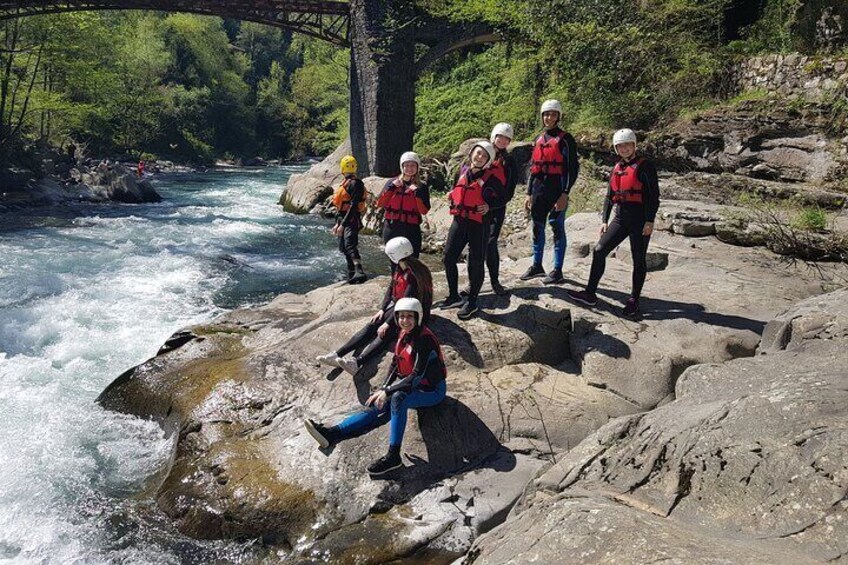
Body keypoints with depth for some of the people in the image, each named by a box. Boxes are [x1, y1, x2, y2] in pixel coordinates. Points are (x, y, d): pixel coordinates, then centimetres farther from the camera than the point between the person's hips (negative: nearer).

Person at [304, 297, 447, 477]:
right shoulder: (405, 335, 3)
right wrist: (383, 389, -4)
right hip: (411, 385, 7)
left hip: (432, 390, -7)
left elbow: (417, 376, -26)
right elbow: (395, 365, 10)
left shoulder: (425, 340, -22)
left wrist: (387, 391, -27)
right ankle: (332, 433, -23)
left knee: (397, 398, -36)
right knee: (379, 407, -13)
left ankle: (394, 456, -37)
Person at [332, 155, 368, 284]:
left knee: (350, 245, -26)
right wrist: (337, 224, 24)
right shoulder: (345, 183, 17)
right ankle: (352, 276, 23)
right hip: (343, 220, 10)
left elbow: (353, 206, -20)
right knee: (344, 248, 14)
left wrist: (343, 224, -23)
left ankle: (359, 273, -40)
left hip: (352, 220, -10)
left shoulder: (355, 184, -13)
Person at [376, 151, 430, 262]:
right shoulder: (392, 183, 8)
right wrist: (391, 187, -10)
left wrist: (417, 192, -16)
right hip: (391, 228, 2)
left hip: (411, 229, -2)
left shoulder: (421, 188, 5)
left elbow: (424, 211, -6)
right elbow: (380, 203, -1)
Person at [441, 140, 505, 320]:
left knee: (475, 263, 4)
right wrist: (452, 195, 5)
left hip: (479, 224, -6)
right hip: (459, 221, 6)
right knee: (448, 258, 8)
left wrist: (489, 206, -17)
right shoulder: (464, 170, 7)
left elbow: (501, 199, 0)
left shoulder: (492, 177, -9)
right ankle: (454, 296, 25)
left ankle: (472, 302, 19)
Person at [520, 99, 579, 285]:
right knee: (537, 228, 11)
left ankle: (557, 270, 5)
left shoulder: (565, 139, -4)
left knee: (557, 228, -1)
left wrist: (565, 194, -16)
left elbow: (573, 168, -8)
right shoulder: (539, 140, 15)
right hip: (539, 190, 6)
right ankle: (537, 265, 24)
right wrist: (529, 193, 15)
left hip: (557, 190, -6)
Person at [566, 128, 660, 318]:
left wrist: (649, 221, -16)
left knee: (639, 260, 3)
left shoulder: (644, 166, -6)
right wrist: (605, 220, 12)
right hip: (621, 219, 6)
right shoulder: (617, 169, 13)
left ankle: (634, 300, 13)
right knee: (599, 251, -1)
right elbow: (609, 197, 18)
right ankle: (590, 294, 4)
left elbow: (654, 195, -11)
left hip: (640, 220, -6)